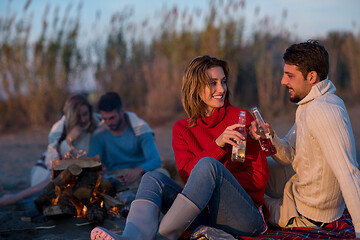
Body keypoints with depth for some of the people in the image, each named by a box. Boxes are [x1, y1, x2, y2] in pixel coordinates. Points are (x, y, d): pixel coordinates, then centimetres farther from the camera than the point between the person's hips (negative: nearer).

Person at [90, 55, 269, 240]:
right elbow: (186, 174, -3)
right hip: (205, 217, 3)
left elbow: (259, 177, 1)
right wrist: (217, 144, -17)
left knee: (208, 164, -28)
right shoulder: (182, 129, 13)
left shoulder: (241, 119, 5)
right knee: (153, 178, -16)